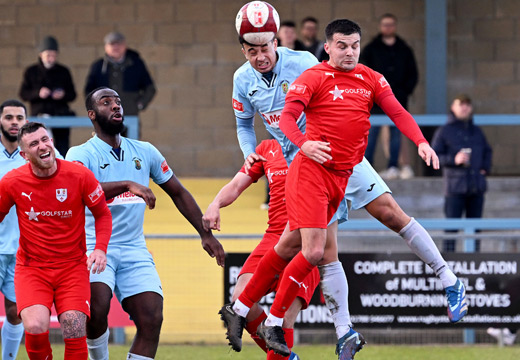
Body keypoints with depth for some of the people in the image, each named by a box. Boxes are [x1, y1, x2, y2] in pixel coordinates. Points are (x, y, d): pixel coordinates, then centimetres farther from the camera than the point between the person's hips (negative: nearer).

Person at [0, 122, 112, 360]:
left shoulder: (79, 175, -7)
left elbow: (102, 214, 5)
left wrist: (101, 248, -11)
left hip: (73, 266, 0)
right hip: (31, 267, 0)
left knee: (75, 331, -15)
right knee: (35, 328, -23)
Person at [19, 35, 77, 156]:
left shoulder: (63, 71, 12)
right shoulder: (31, 72, 8)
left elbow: (72, 95, 13)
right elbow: (23, 94, 5)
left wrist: (63, 95, -9)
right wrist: (38, 93, -13)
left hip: (61, 114, 1)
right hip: (38, 115, -1)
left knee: (62, 149, -7)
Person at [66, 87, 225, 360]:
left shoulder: (145, 152, 14)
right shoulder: (80, 154, -2)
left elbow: (178, 193, 22)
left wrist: (205, 234, 16)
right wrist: (129, 185, -36)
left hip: (134, 250, 4)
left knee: (152, 319, -11)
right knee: (97, 309, -28)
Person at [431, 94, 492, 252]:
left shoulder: (476, 131, 14)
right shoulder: (444, 131, 0)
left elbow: (487, 151, 27)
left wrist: (486, 167, 9)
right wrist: (453, 160, -18)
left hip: (476, 186, 5)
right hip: (455, 186, -5)